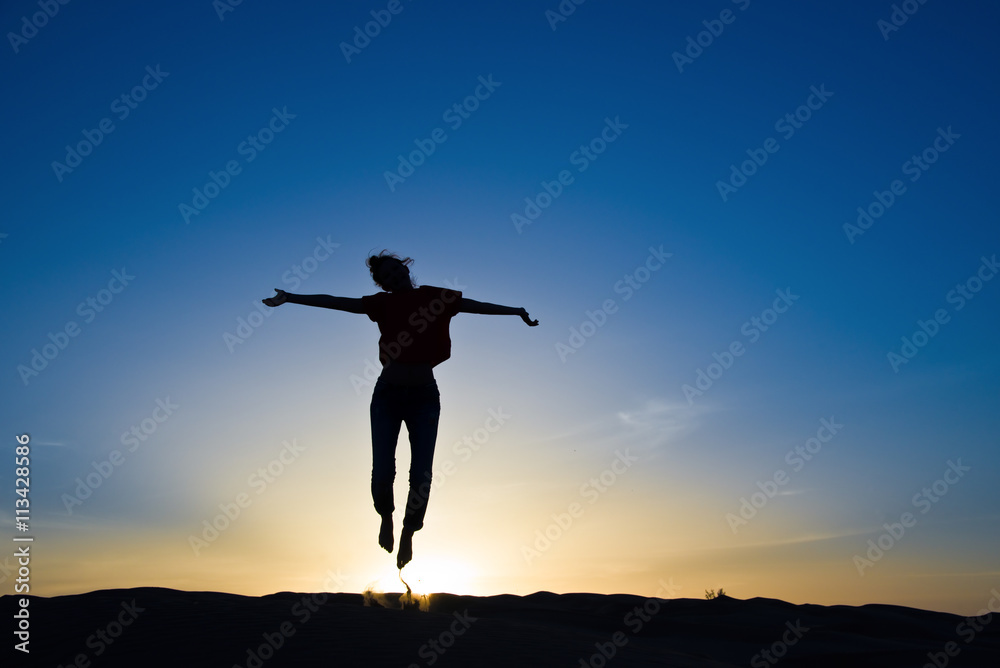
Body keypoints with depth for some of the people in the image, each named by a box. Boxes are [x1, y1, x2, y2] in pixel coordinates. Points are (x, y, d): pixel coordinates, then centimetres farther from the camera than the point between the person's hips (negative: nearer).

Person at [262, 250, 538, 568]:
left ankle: (408, 533, 20)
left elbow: (480, 306, 3)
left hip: (424, 395, 0)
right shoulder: (382, 304, 2)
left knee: (421, 474, -3)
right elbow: (331, 301, 1)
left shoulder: (437, 297, 2)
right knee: (382, 472, -5)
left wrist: (516, 311, -1)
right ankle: (386, 517, 28)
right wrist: (290, 297, -2)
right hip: (387, 394, 1)